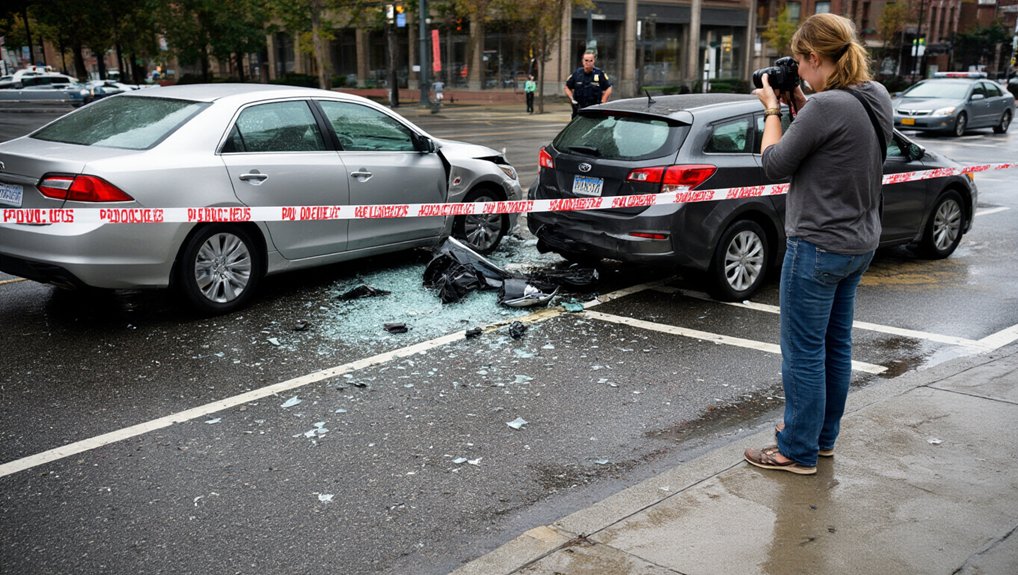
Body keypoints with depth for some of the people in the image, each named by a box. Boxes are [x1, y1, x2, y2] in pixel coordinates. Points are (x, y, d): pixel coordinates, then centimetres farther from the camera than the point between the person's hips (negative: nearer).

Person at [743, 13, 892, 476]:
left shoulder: (825, 107, -23)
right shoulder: (877, 97, 4)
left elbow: (775, 165, -14)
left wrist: (773, 109, -3)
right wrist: (799, 107, 6)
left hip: (817, 247, -9)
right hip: (859, 243, 9)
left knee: (804, 352, 2)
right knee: (835, 344, 19)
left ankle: (798, 451, 13)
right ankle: (823, 435, 33)